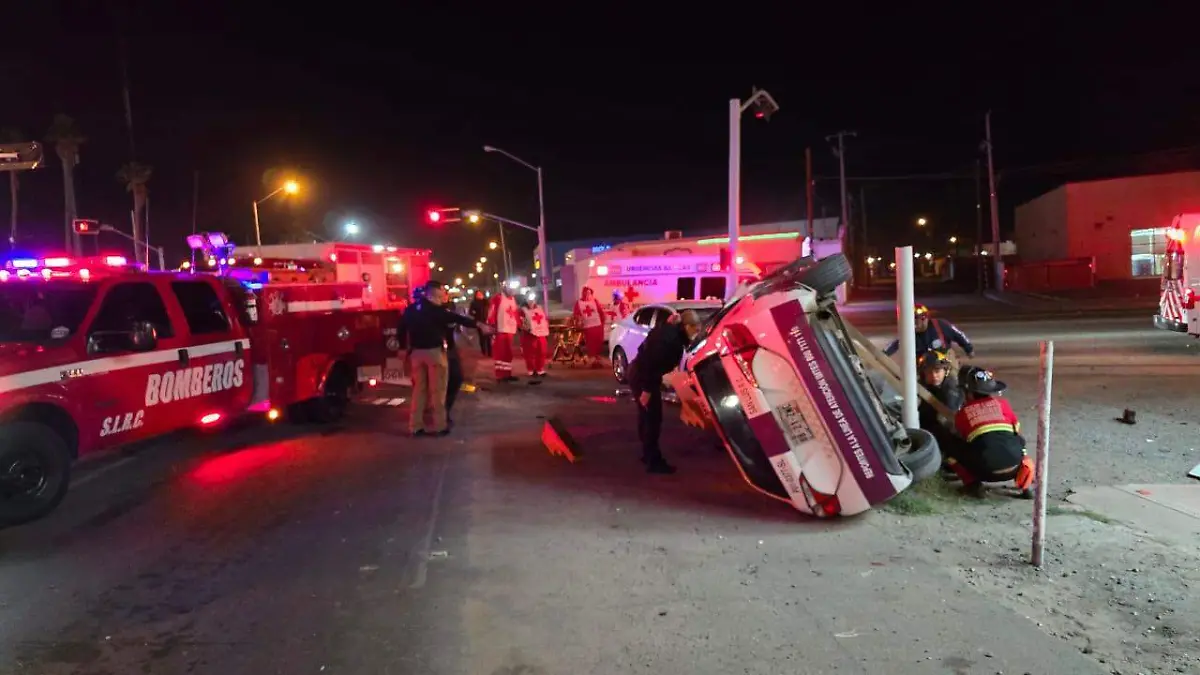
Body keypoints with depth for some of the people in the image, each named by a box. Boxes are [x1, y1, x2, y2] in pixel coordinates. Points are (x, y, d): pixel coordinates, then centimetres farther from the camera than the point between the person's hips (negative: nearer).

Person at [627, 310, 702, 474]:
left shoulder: (669, 330, 3)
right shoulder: (670, 339, -25)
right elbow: (653, 364, -25)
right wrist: (647, 390, -22)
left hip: (638, 371, 10)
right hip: (643, 376, -10)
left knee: (646, 415, 19)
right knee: (653, 418, -3)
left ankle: (648, 454, 32)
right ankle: (654, 461, 4)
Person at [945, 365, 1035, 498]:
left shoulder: (961, 413, 14)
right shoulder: (1002, 403, 17)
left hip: (985, 471, -2)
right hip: (1014, 466, 2)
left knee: (950, 449, 21)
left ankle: (973, 483, 6)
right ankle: (1026, 483, 18)